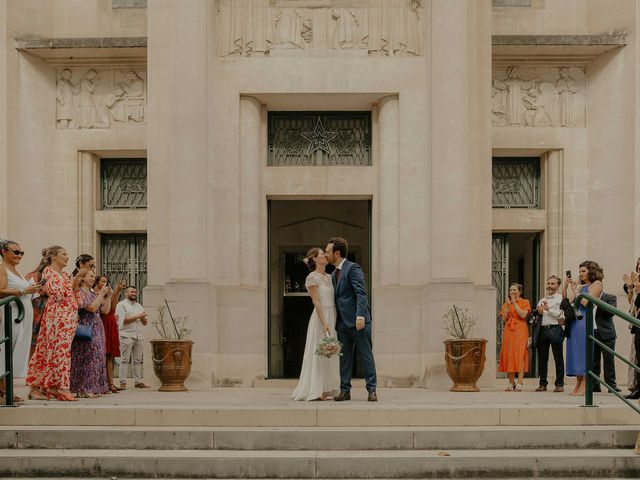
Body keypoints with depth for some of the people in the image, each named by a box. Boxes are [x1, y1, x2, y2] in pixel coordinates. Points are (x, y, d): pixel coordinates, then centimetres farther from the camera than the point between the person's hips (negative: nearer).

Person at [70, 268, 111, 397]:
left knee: (98, 357, 6)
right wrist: (101, 294, -12)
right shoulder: (79, 292, -5)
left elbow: (105, 310, 17)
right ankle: (84, 389, -10)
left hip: (97, 330, 8)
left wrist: (108, 296, 8)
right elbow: (92, 308, -17)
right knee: (88, 357, -11)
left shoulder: (93, 294, 19)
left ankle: (93, 388, 9)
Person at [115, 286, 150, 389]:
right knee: (125, 360, -7)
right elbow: (124, 320, -11)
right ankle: (123, 382, -6)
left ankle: (138, 381, 7)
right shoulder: (121, 305, 2)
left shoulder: (139, 306, 22)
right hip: (126, 336, -6)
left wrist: (143, 318, -3)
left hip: (139, 336, 6)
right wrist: (137, 316, -11)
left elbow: (145, 323, 19)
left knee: (138, 360, 4)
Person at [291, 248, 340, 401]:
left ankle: (324, 389, 14)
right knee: (319, 353, -5)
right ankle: (315, 391, 0)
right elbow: (316, 302, -14)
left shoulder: (329, 277, 14)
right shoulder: (312, 278, -9)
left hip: (332, 318, 8)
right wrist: (324, 324, -19)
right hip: (321, 318, -8)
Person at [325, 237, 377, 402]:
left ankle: (371, 390, 1)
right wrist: (334, 321, 13)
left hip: (357, 320, -8)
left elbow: (361, 293, -16)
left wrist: (360, 316, -26)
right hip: (342, 322, 8)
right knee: (344, 357, 8)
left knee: (366, 355, -2)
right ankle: (345, 390, 12)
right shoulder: (334, 274, 19)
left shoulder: (353, 268, -7)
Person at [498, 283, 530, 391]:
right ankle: (511, 382, 7)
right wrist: (508, 305, -3)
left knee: (520, 355, -11)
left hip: (520, 331, -4)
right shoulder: (506, 303, 16)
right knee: (508, 355, 1)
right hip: (508, 331, 4)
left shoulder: (525, 302, 6)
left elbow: (523, 315, -11)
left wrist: (514, 303, -8)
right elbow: (504, 318, 5)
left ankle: (519, 383, -13)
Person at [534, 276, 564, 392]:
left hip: (554, 329, -5)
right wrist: (539, 312, 2)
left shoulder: (561, 298, 3)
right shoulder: (542, 300, 21)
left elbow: (561, 315, -7)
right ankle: (543, 384, 11)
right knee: (542, 358, 5)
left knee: (558, 358, -2)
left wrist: (548, 309, -10)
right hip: (542, 329, 6)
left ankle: (559, 384, 2)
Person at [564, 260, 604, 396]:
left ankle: (584, 385, -6)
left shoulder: (597, 284, 0)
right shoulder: (580, 286, 19)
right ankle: (578, 384, 10)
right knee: (575, 351, 6)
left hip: (585, 320, -7)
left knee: (584, 351, -8)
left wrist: (575, 291, -4)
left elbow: (587, 302, -10)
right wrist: (565, 287, 4)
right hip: (575, 320, 7)